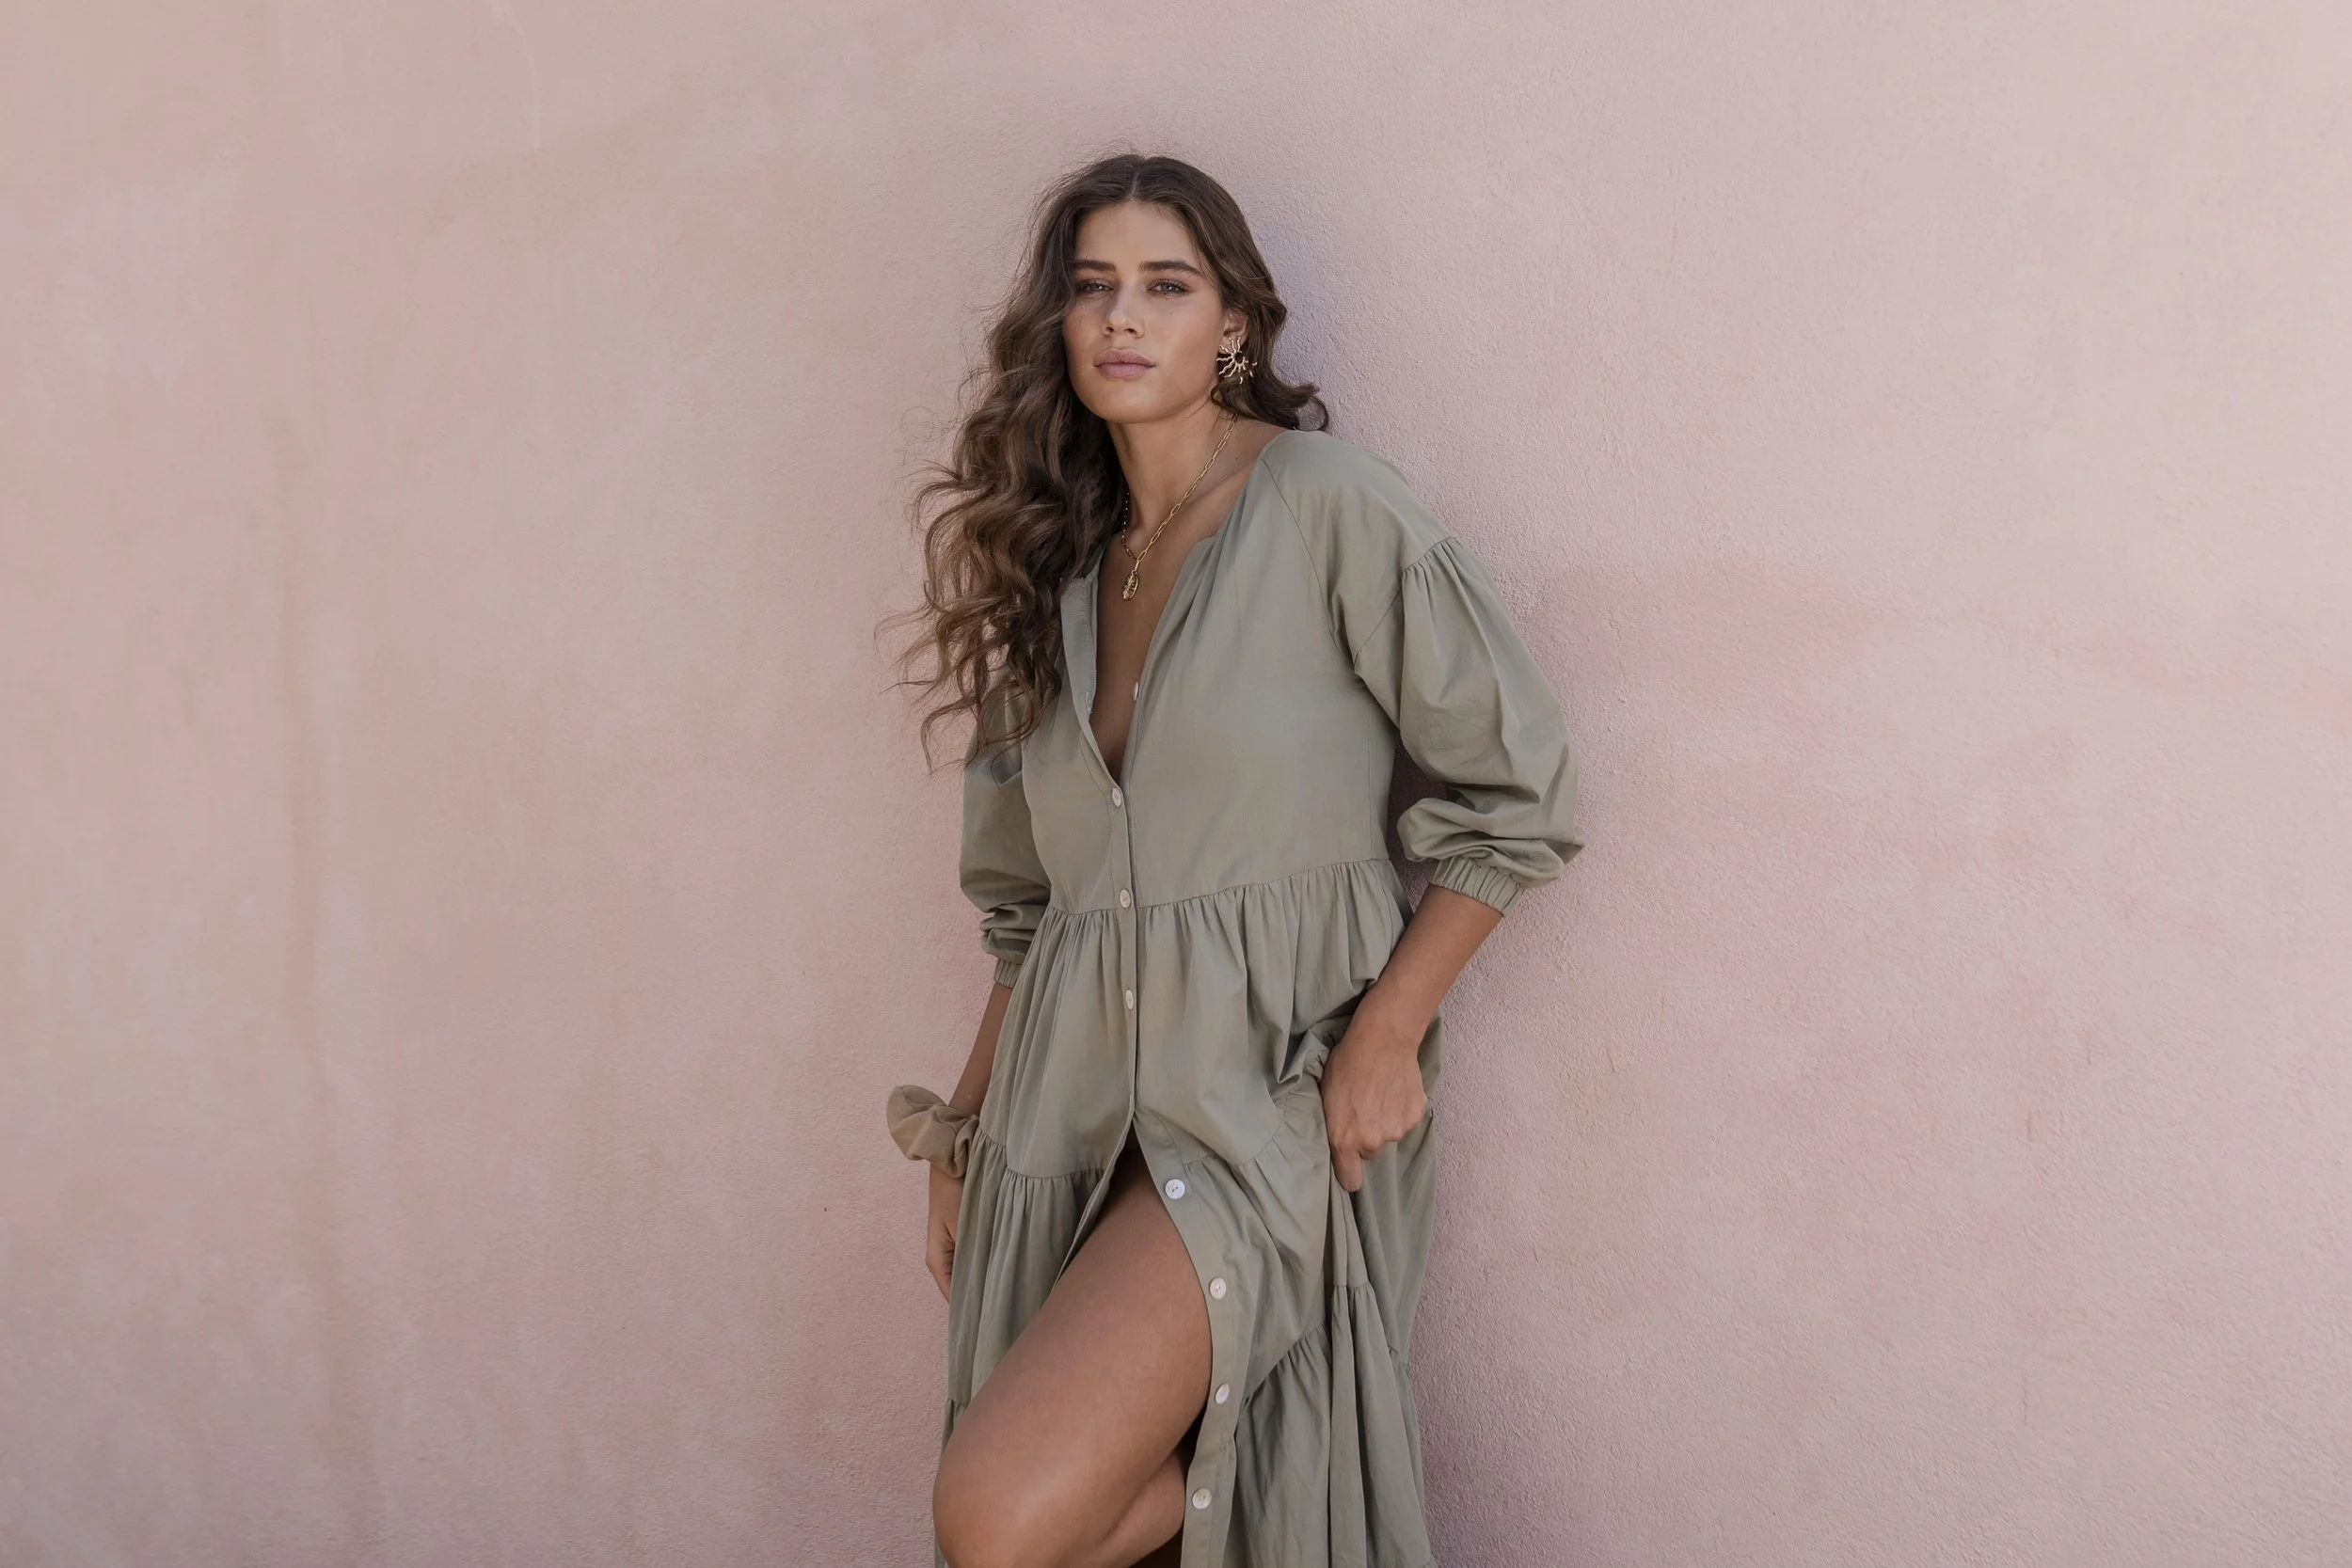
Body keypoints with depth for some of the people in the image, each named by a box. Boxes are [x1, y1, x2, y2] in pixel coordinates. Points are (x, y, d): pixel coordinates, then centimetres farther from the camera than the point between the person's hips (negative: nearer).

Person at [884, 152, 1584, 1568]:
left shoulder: (1331, 507, -5)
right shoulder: (1055, 561, 13)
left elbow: (1518, 790, -5)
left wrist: (1385, 1037, -11)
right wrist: (965, 1132, 13)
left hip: (1268, 1084, -6)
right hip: (1072, 1094, 6)